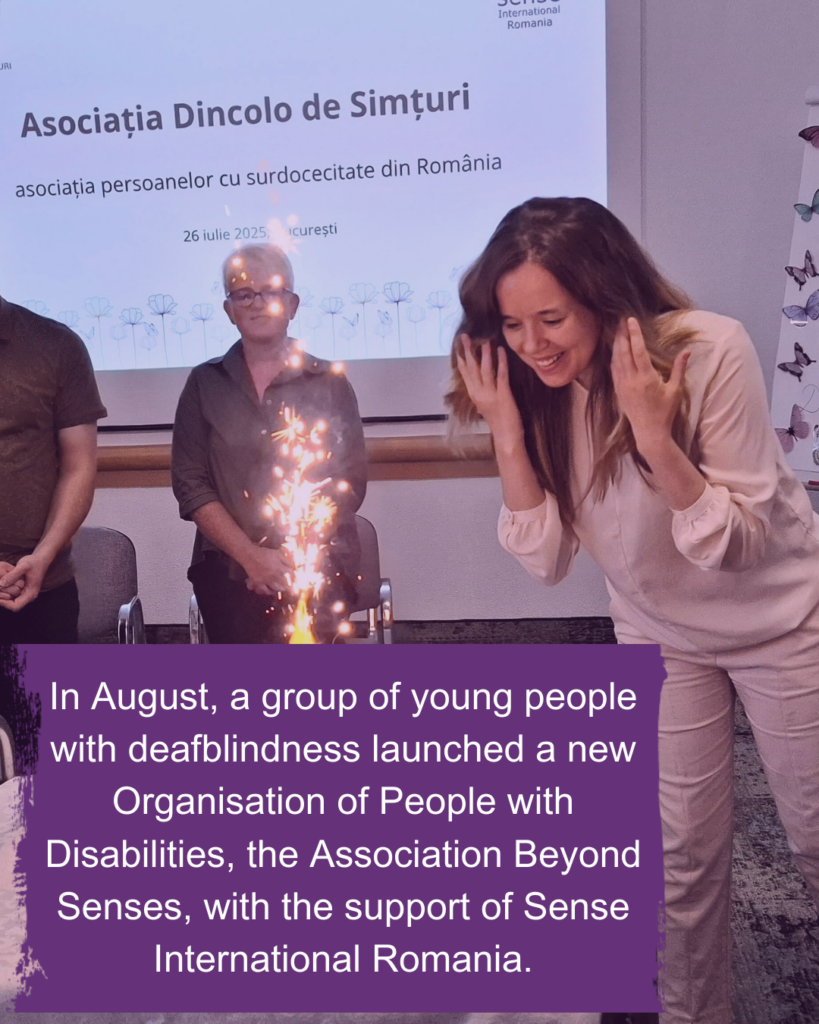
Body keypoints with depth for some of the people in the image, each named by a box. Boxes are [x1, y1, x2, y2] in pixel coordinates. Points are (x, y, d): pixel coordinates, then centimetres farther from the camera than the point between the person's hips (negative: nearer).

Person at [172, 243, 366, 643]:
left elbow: (350, 481, 1)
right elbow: (190, 484, 1)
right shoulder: (204, 384, 7)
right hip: (228, 569, 1)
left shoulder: (329, 381, 5)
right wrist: (251, 556, -11)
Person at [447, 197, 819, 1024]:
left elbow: (736, 542, -23)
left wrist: (655, 438, -38)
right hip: (660, 635, 3)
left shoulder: (709, 351, -27)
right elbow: (546, 559, -14)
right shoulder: (535, 388, -14)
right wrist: (508, 433, -26)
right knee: (684, 852, 10)